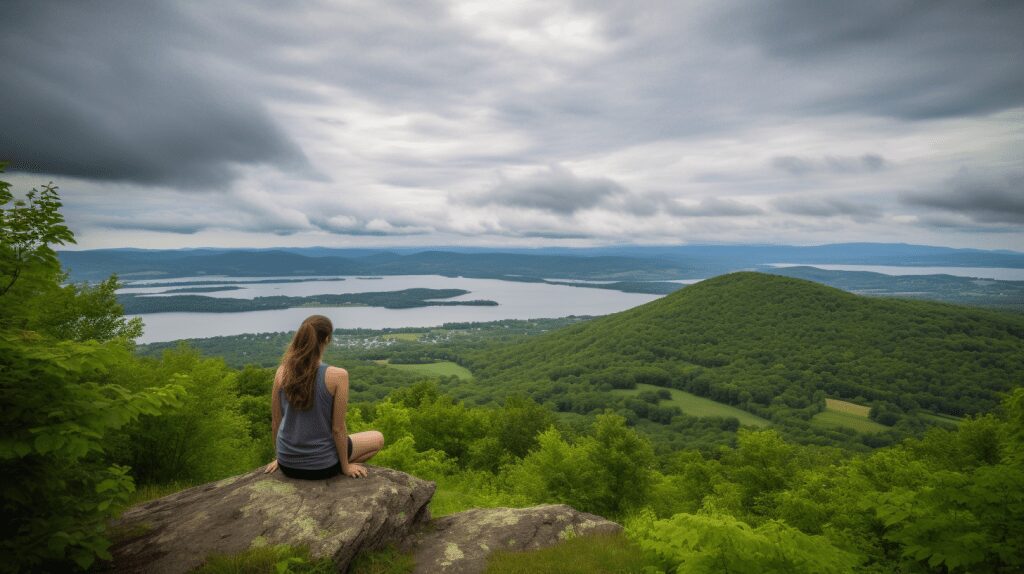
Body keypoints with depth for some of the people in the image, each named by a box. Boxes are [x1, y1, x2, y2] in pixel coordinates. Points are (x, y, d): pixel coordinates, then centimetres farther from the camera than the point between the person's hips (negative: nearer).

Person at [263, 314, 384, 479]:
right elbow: (338, 429, -15)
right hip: (320, 465, -6)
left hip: (287, 464, 6)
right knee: (378, 438, 20)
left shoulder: (282, 372, -8)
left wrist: (279, 458, 18)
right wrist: (345, 467, 0)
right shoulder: (337, 375, -21)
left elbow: (275, 422, 3)